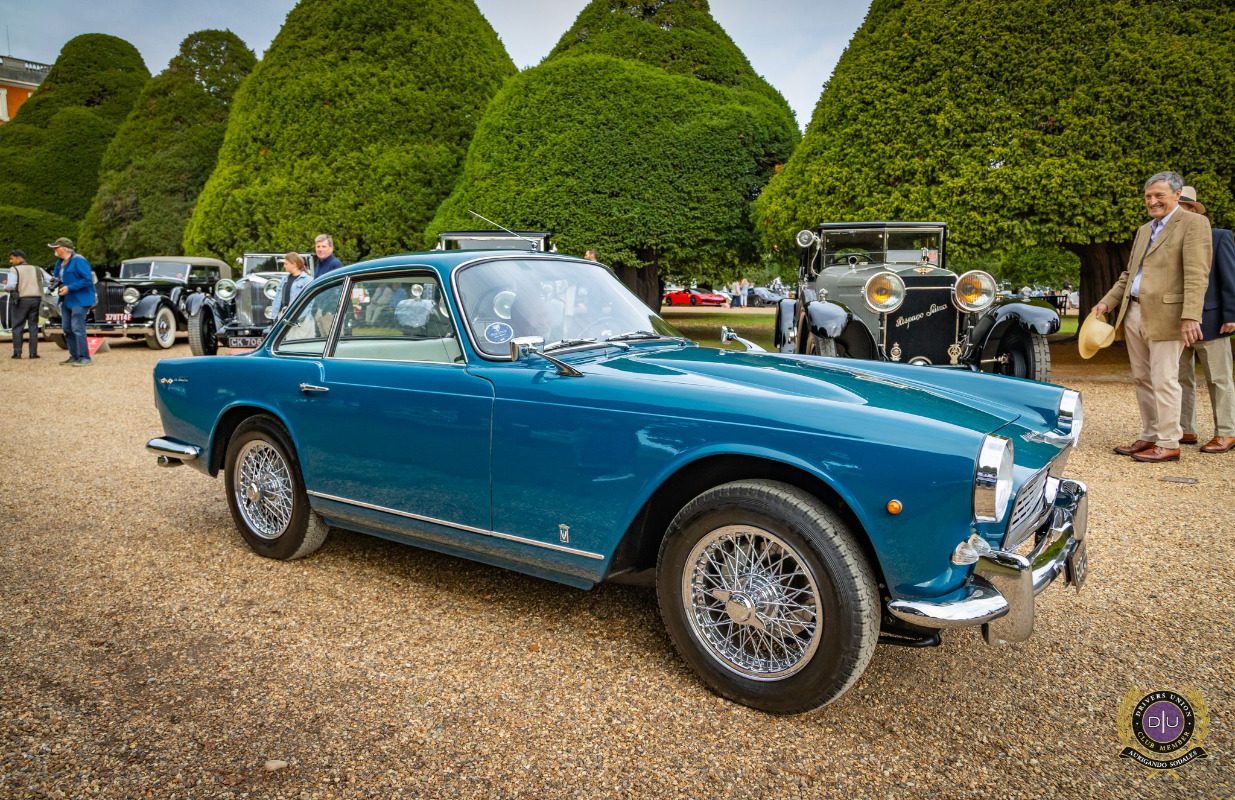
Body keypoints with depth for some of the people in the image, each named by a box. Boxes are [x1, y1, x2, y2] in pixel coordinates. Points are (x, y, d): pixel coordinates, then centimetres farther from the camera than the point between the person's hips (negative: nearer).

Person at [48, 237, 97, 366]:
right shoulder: (60, 262, 15)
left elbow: (88, 280, -19)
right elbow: (57, 277, 27)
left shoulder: (78, 261, -14)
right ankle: (74, 356, 19)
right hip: (66, 300, 10)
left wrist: (69, 288, -21)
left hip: (79, 300, -10)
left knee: (77, 328, -13)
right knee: (67, 328, 11)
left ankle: (85, 358, -10)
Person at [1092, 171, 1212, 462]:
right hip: (1134, 314, 8)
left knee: (1164, 381, -5)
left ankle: (1169, 444, 3)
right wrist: (1106, 303, 12)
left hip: (1166, 316, -8)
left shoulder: (1193, 223, -5)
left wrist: (1191, 317, -24)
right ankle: (1149, 437, 22)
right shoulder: (1144, 230, 20)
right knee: (1142, 380, 12)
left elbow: (1196, 275, -15)